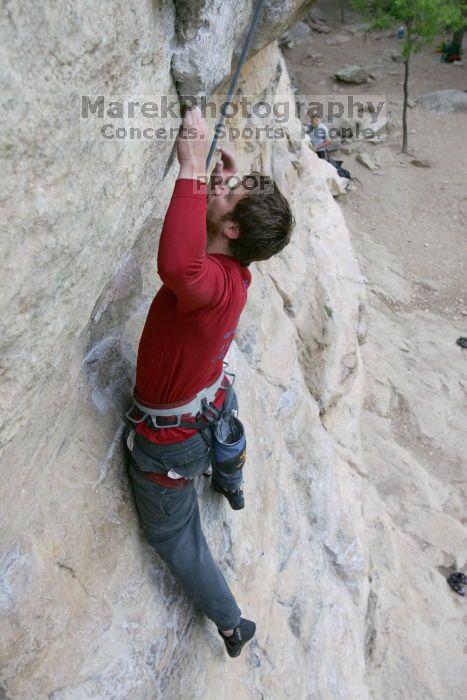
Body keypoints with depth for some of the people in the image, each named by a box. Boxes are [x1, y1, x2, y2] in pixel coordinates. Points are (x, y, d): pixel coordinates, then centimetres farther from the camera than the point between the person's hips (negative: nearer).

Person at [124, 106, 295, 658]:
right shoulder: (236, 270, -12)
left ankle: (231, 624, 36)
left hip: (170, 439, -8)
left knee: (173, 535, 18)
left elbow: (178, 265, -62)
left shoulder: (211, 282, -37)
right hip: (214, 408, 8)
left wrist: (193, 168, -51)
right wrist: (226, 183, 2)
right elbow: (192, 258, 12)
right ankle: (231, 488, 78)